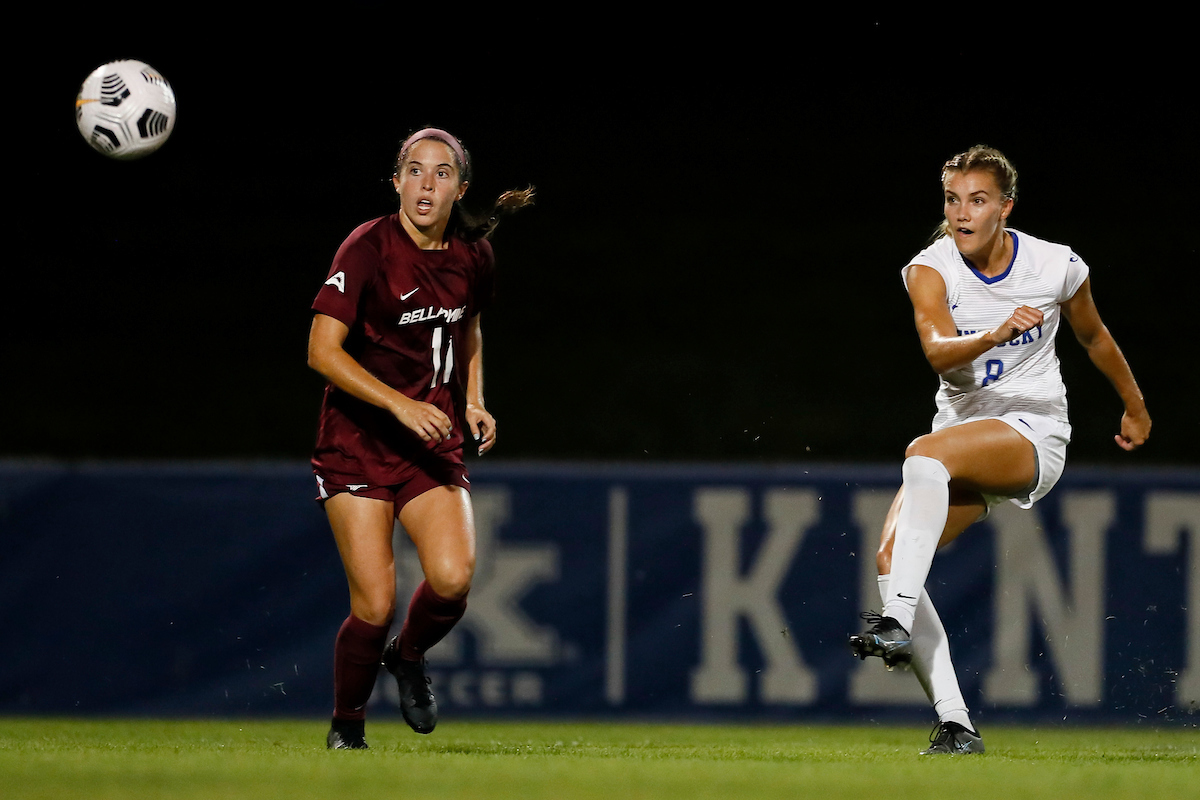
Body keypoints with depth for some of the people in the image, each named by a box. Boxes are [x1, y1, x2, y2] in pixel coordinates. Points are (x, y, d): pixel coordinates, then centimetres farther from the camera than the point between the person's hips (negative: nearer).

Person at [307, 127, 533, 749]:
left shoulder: (474, 255, 3)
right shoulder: (368, 248, -14)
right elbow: (323, 351, -18)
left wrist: (473, 403, 7)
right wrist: (401, 405, -26)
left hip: (434, 442, 4)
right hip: (358, 441, -4)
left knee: (452, 579, -20)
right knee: (374, 607, -11)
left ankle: (409, 657, 14)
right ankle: (346, 727, 15)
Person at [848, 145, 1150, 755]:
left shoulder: (1058, 267, -4)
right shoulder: (930, 269, -4)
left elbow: (1093, 337, 17)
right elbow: (938, 351, -23)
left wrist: (1135, 406, 31)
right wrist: (994, 335, -43)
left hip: (1034, 434, -4)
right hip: (962, 436, 4)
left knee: (924, 453, -34)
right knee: (891, 556, -18)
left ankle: (897, 622, -46)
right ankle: (955, 726, -17)